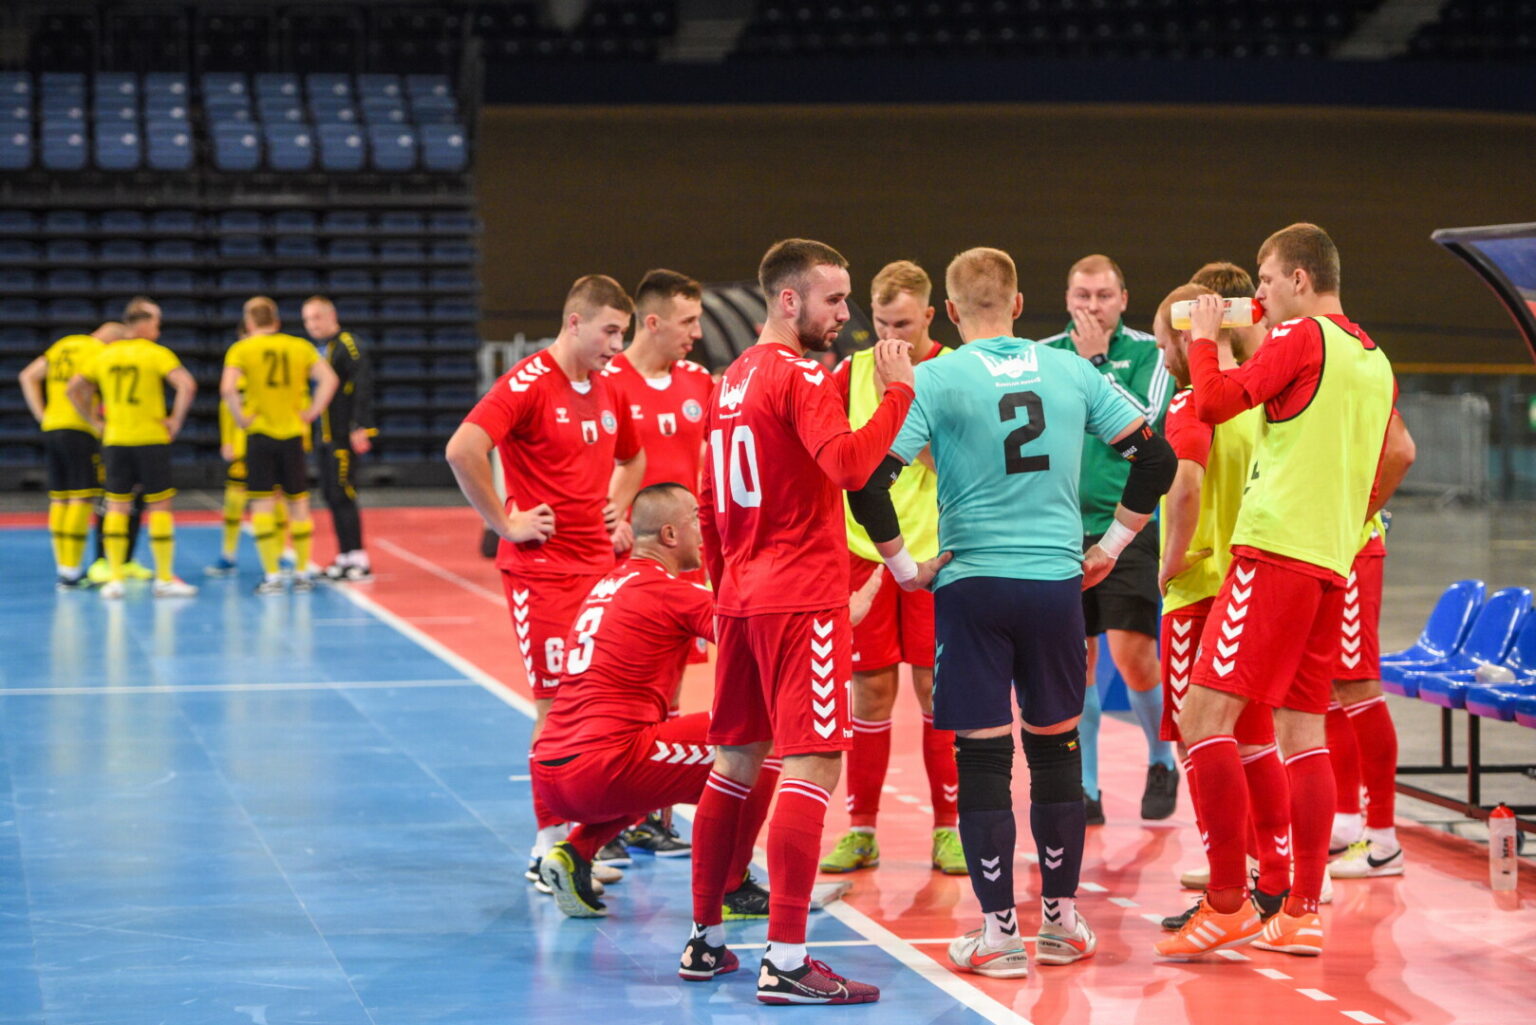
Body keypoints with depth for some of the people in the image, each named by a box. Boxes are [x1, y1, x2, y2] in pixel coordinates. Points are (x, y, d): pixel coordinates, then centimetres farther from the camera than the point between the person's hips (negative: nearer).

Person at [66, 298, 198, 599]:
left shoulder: (105, 354, 9)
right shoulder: (156, 353, -6)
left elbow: (74, 387, 12)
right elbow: (186, 385, -19)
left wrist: (95, 421, 15)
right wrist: (176, 421, -9)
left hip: (114, 441, 4)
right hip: (151, 439, -4)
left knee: (117, 507, 8)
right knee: (159, 506, 2)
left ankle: (114, 578, 4)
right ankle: (164, 578, 3)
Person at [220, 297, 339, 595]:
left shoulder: (242, 349, -2)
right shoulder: (299, 347, 6)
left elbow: (228, 388, -17)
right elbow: (329, 379, -4)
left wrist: (240, 418, -7)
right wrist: (312, 412, 0)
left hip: (259, 434, -3)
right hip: (293, 434, 3)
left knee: (262, 503, 1)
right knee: (298, 503, 10)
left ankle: (272, 576, -4)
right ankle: (303, 573, 13)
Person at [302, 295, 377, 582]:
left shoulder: (347, 345, -11)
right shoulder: (316, 349, 15)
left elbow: (363, 386, -17)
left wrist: (360, 427, -21)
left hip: (344, 436, -9)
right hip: (324, 435, 9)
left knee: (342, 495, -9)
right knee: (330, 496, 10)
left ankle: (359, 560, -6)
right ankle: (344, 556, 17)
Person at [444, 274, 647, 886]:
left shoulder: (608, 388, 12)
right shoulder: (529, 383, -12)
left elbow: (631, 457, 32)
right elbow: (462, 450, -24)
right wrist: (504, 523, -17)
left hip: (600, 563, 7)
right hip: (543, 568, -7)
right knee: (556, 707, -5)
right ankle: (549, 848, 2)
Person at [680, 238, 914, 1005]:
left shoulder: (734, 377, 15)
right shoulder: (800, 375, -11)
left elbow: (708, 502, 21)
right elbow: (849, 464, -27)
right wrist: (897, 392, -19)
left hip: (742, 597, 9)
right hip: (801, 599, -9)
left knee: (736, 763, 16)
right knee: (813, 766, -10)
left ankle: (705, 938, 22)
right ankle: (786, 962, -16)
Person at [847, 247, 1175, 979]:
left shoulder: (935, 380, -5)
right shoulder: (1071, 371, 4)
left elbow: (870, 481, -14)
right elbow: (1155, 457, 5)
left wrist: (903, 566, -2)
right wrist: (1110, 546, 13)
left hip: (972, 584, -3)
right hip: (1056, 581, 3)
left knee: (983, 757, 2)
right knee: (1056, 746, 14)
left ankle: (1001, 934, 4)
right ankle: (1061, 921, 21)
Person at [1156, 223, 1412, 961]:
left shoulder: (1303, 338, -7)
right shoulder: (1374, 360, 17)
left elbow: (1215, 403, -10)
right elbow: (1388, 464, 23)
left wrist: (1205, 340, 5)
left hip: (1274, 551, -9)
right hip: (1332, 562, 9)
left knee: (1204, 717, -9)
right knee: (1302, 732, 10)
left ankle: (1227, 904, -13)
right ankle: (1303, 913, 7)